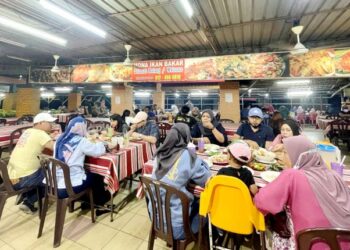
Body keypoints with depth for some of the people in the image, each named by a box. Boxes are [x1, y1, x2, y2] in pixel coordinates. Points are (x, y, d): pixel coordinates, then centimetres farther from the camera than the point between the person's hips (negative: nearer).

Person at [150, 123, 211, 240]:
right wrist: (200, 162, 7)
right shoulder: (187, 156, -19)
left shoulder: (159, 154, -5)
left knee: (194, 201, 25)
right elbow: (206, 180, -7)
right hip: (175, 225, -5)